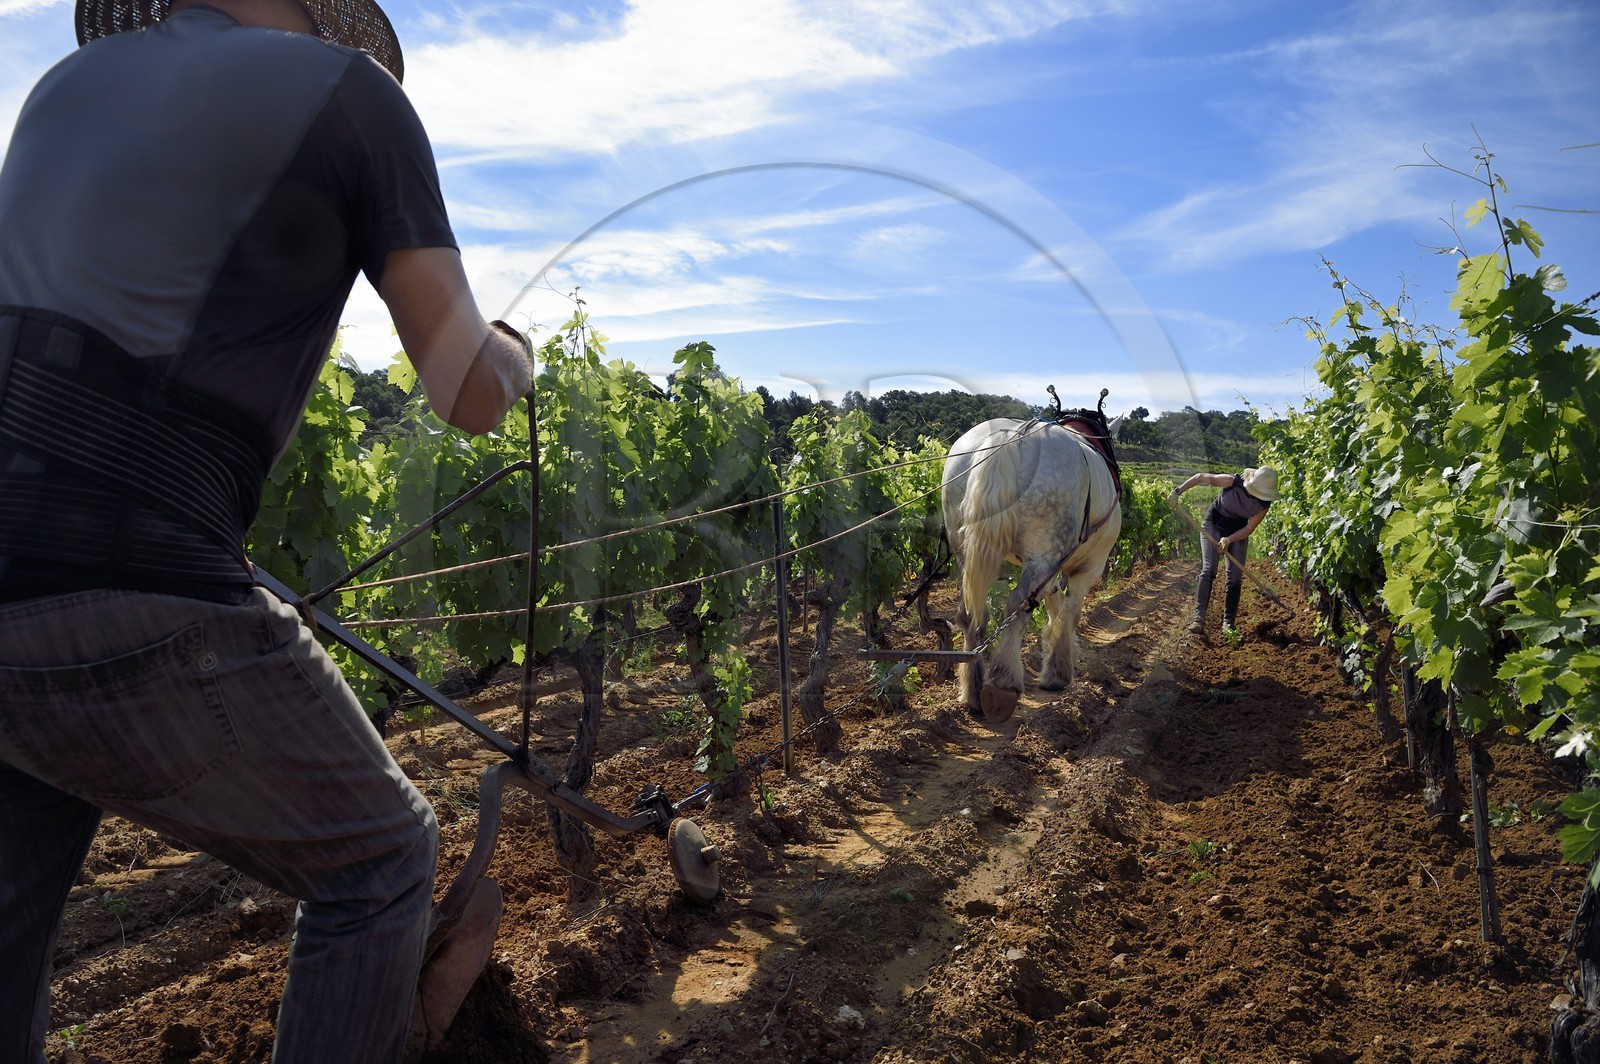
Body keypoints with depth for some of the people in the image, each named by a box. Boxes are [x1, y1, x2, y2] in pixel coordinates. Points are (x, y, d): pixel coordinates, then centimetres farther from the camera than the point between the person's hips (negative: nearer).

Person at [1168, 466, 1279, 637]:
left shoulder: (1264, 503, -19)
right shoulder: (1233, 482, -28)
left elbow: (1249, 529, -14)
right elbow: (1199, 477, -19)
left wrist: (1228, 540, -29)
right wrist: (1177, 492, -23)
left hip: (1238, 532, 3)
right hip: (1213, 525, -3)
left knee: (1235, 577, -4)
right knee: (1208, 570, -17)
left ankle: (1229, 622, 3)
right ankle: (1199, 617, -20)